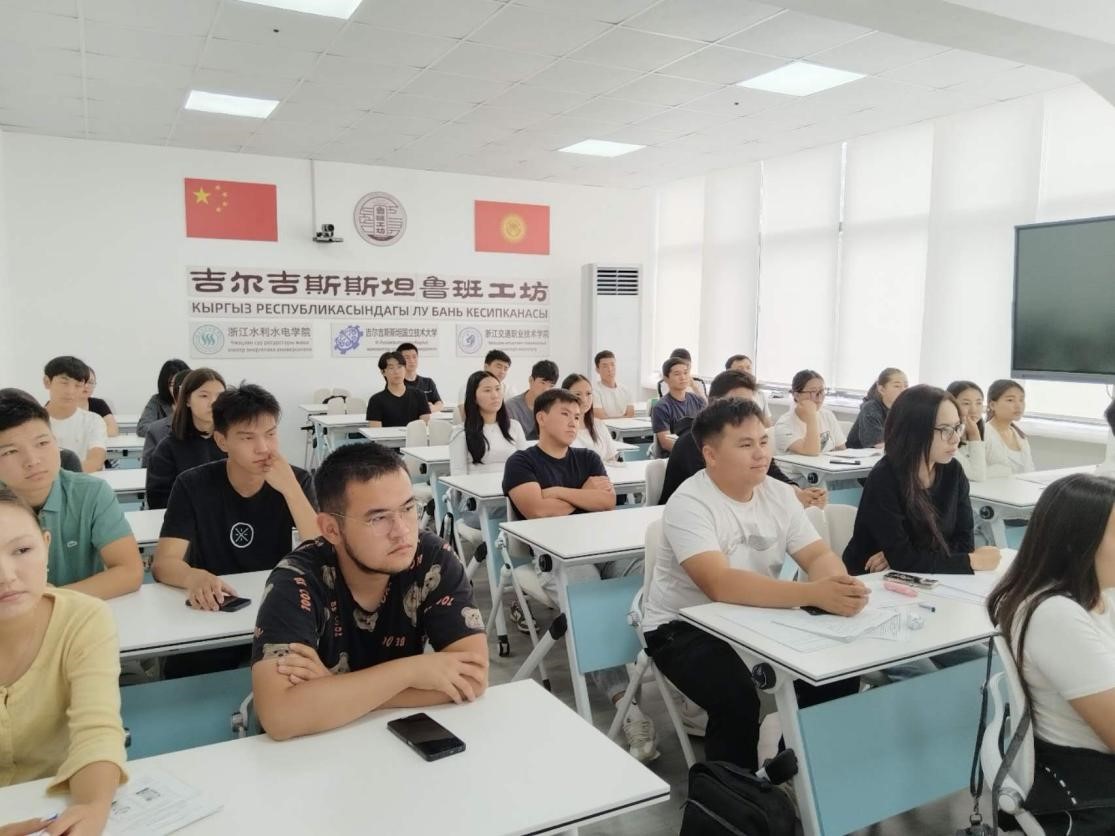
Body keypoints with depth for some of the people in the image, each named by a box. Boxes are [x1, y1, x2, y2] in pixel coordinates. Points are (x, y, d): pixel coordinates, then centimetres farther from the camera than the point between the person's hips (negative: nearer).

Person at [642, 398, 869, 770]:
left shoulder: (778, 493, -1)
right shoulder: (689, 504, -23)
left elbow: (818, 555, -4)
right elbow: (720, 585, -35)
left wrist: (838, 585, -29)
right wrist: (814, 594, -44)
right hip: (685, 628, -6)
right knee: (738, 700, -30)